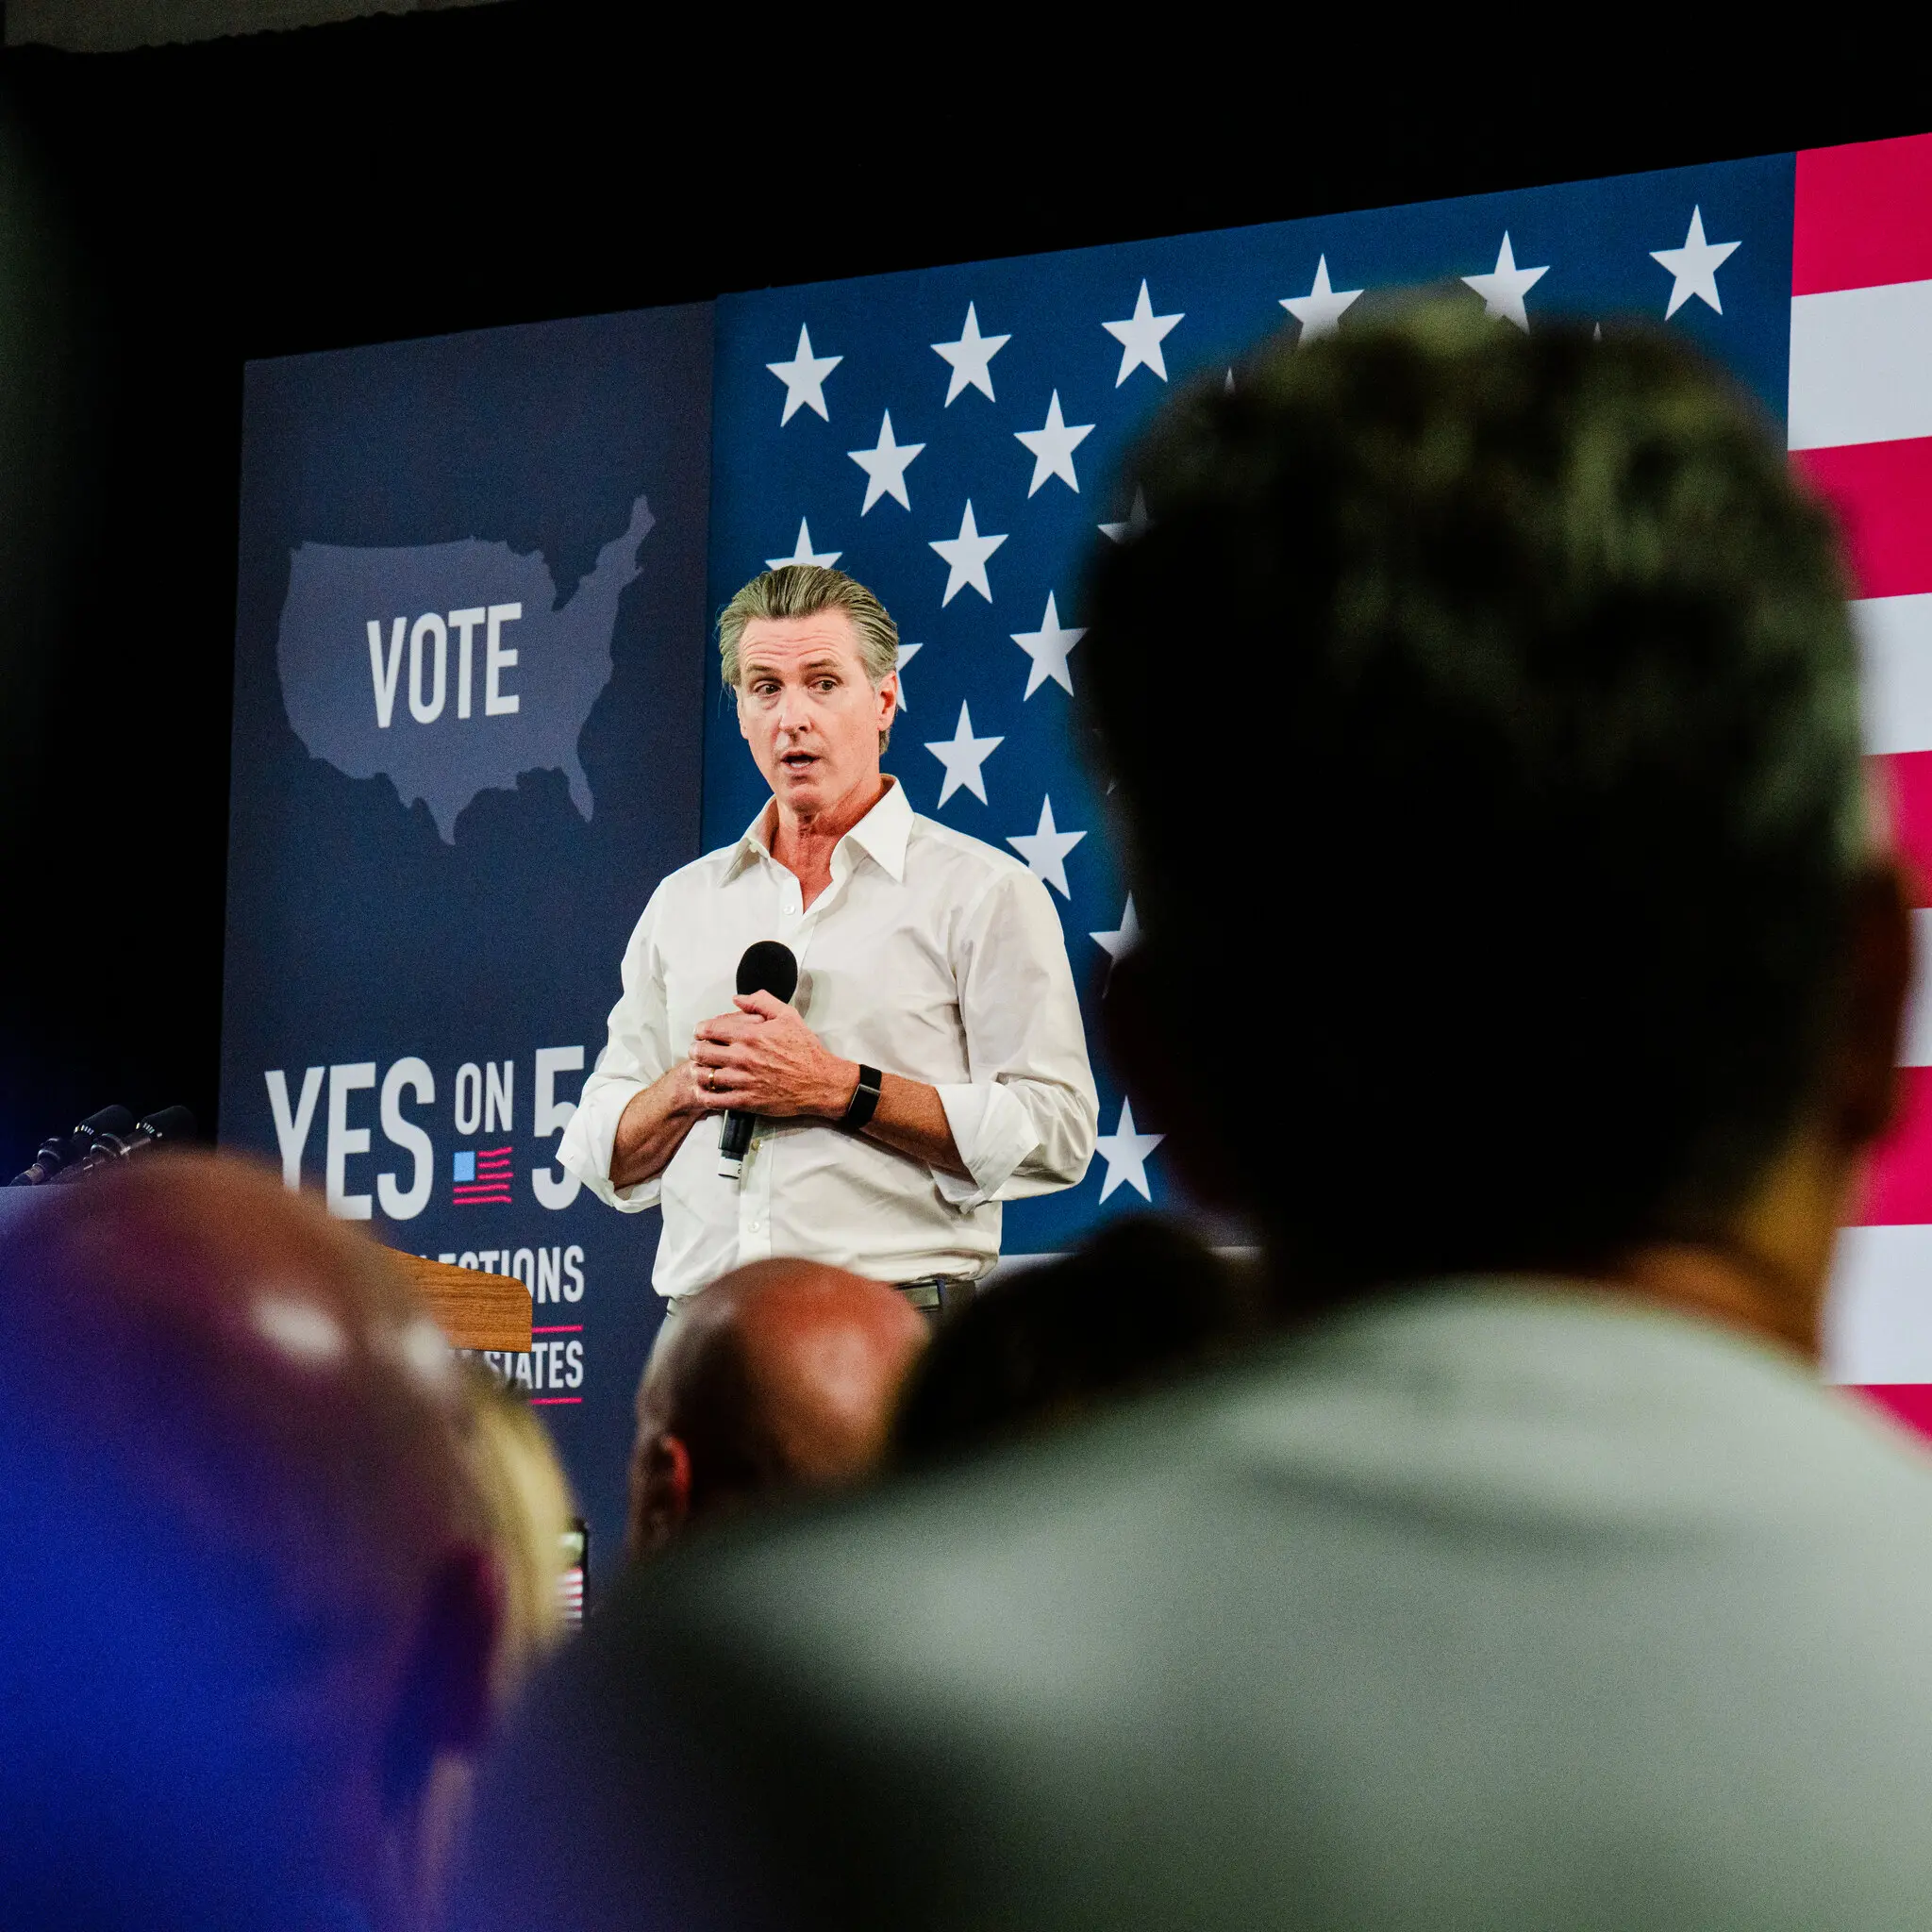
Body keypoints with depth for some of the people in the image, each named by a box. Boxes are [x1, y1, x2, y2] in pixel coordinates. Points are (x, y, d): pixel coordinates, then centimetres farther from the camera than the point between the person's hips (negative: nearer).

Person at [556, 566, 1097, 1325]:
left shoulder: (982, 891, 6)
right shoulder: (682, 903, 21)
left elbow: (1052, 1135, -6)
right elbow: (601, 1161, 21)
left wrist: (837, 1089, -9)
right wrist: (689, 1088, 0)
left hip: (898, 1325, -3)